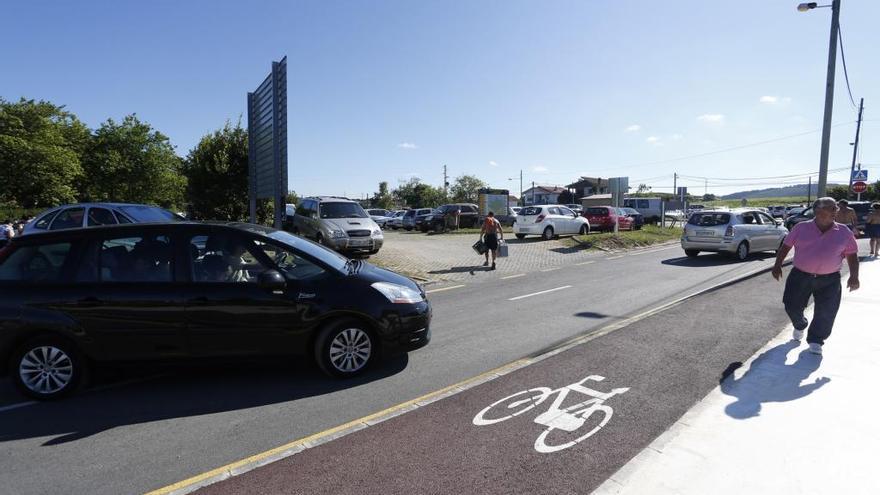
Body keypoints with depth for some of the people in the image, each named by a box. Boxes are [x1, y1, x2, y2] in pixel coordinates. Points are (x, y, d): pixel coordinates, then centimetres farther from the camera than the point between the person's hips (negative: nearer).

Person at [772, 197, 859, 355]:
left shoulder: (844, 233, 2)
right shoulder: (801, 228, -1)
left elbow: (852, 255, 6)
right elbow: (786, 246, 5)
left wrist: (854, 276, -3)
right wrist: (778, 265, -1)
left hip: (830, 280, 0)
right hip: (800, 275, 0)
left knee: (826, 313, -1)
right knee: (792, 306, 4)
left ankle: (816, 340, 16)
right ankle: (800, 326, 36)